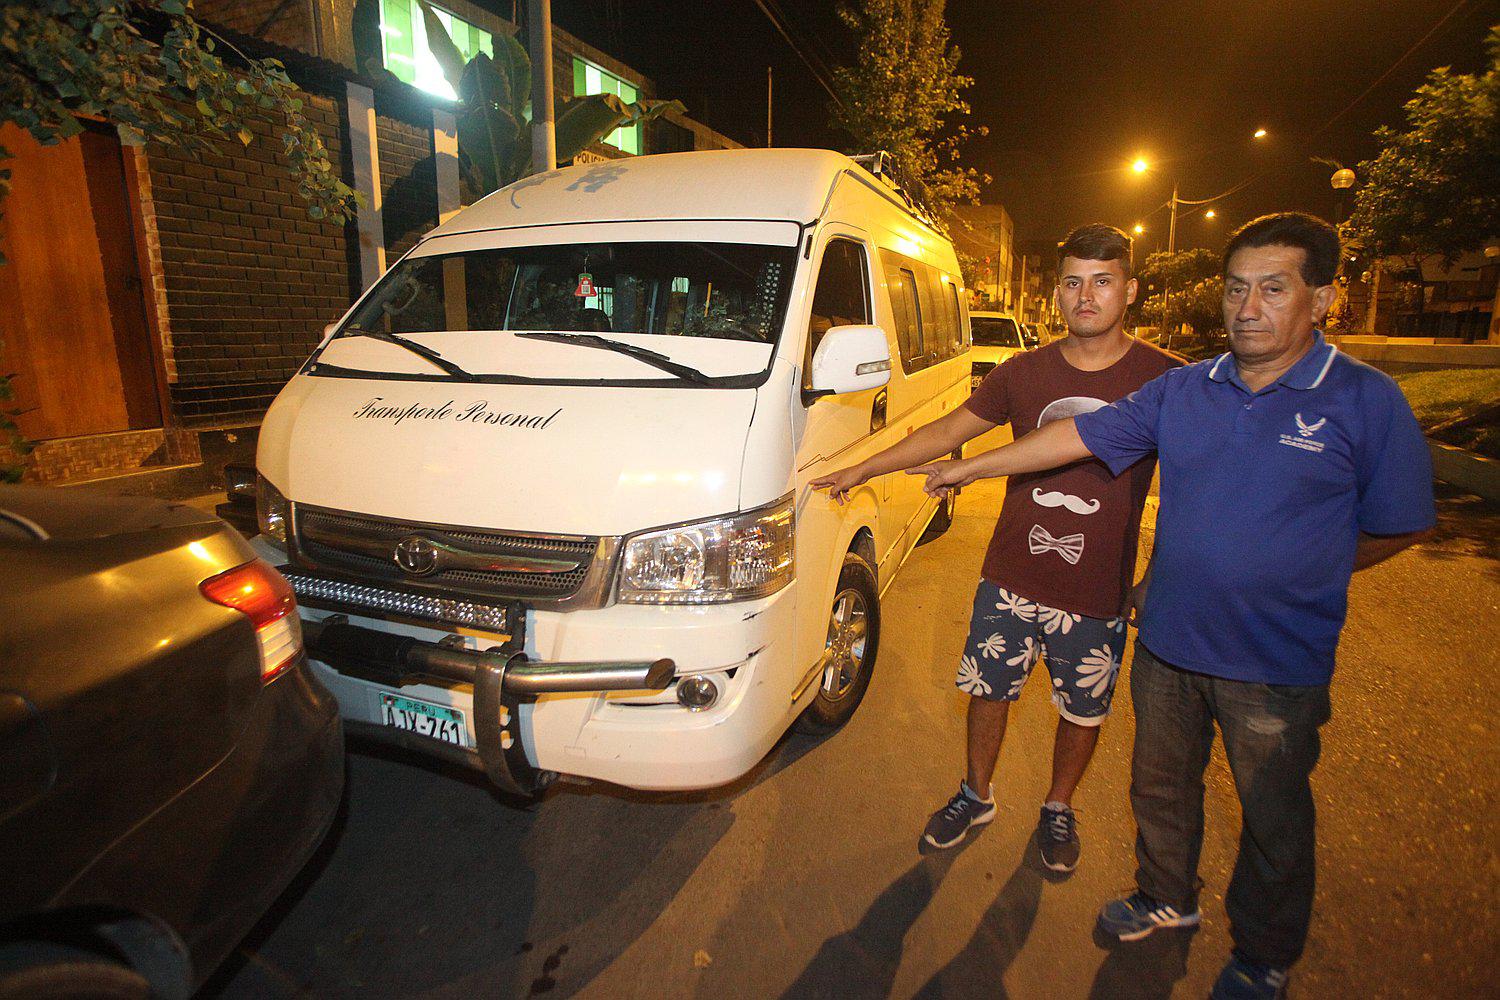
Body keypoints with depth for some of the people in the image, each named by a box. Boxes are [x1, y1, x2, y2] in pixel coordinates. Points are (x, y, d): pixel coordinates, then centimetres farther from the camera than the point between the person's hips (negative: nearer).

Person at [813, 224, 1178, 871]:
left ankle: (1058, 810, 42)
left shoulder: (1165, 380, -7)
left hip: (1098, 595, -1)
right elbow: (948, 432, 7)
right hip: (1010, 580, 2)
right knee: (987, 691, 14)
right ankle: (976, 797, 39)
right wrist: (861, 471, 7)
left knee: (1082, 713, 15)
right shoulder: (1024, 373, 0)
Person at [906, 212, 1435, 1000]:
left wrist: (1290, 578, 0)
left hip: (1277, 663, -3)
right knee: (1160, 785, 21)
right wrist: (968, 469, 2)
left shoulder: (1365, 402, -9)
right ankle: (1167, 898, 47)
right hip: (1167, 641, 4)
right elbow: (1080, 435, 1)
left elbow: (1399, 525, -2)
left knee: (1273, 819, 16)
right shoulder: (1183, 390, 0)